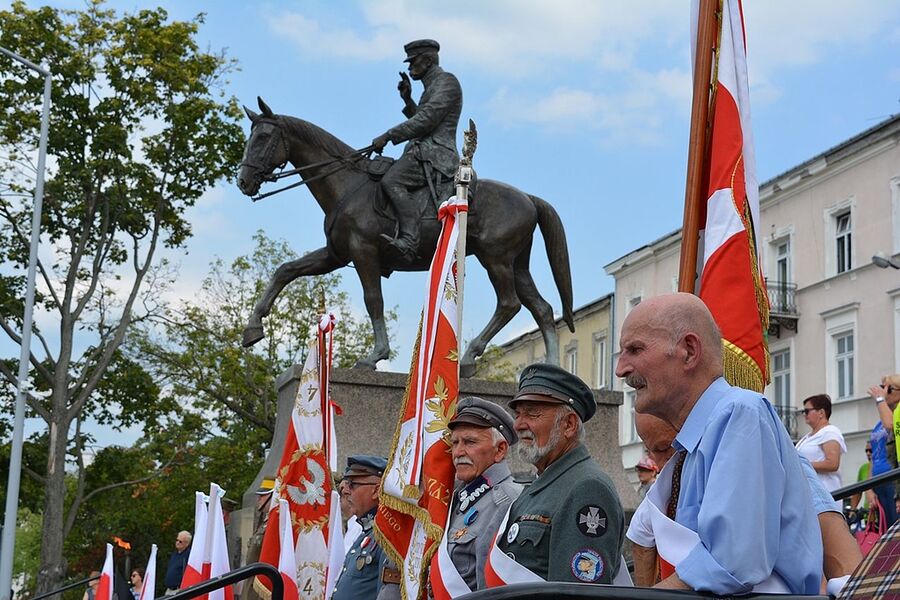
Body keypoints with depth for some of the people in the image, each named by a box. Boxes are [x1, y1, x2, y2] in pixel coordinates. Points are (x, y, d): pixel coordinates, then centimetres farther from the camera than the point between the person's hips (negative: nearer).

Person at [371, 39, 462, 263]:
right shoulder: (432, 87, 27)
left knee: (391, 181, -31)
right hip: (423, 153, 11)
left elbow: (425, 120, -16)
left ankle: (409, 240, -46)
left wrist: (388, 136, -15)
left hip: (435, 155, -11)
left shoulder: (446, 82, -4)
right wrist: (407, 100, 21)